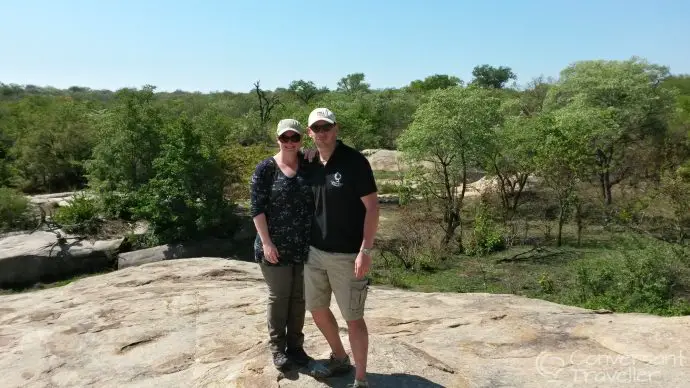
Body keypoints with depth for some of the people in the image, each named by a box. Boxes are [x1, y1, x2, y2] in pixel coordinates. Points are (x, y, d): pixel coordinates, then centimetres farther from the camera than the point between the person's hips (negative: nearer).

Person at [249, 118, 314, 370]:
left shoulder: (308, 165, 4)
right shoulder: (265, 168, -6)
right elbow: (257, 208, -9)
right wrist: (266, 242, -14)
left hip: (305, 247, 3)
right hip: (276, 247, -3)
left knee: (299, 297, 13)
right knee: (278, 297, 9)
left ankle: (296, 345, 29)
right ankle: (277, 348, 26)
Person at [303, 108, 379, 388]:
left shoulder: (354, 161, -13)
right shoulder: (311, 164, 5)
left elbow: (372, 207, -14)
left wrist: (365, 251, -19)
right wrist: (307, 242, 11)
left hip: (347, 255, -7)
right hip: (315, 252, 7)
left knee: (353, 318, 1)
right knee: (317, 309, 17)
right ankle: (339, 359, 39)